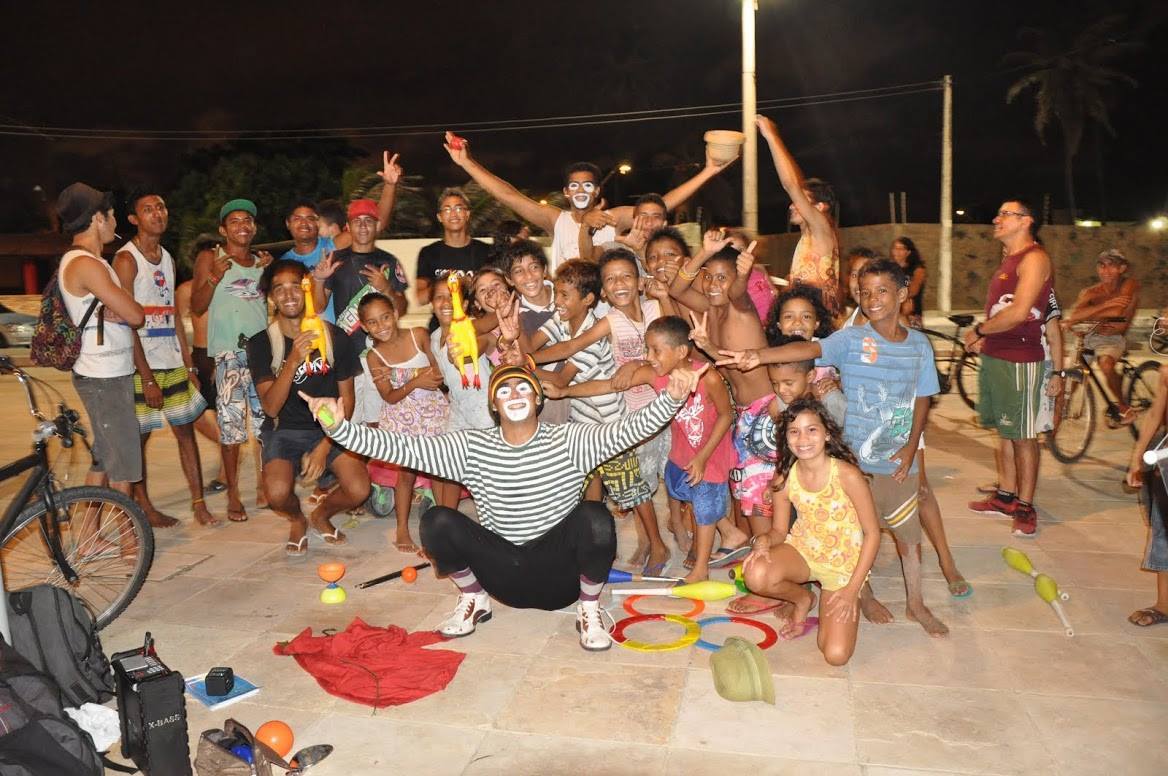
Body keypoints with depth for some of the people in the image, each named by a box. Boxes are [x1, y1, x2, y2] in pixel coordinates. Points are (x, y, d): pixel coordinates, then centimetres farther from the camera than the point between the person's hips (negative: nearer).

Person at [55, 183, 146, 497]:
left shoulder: (80, 261, 15)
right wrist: (132, 307, 0)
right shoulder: (86, 264, -18)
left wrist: (115, 309, -7)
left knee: (103, 459, 16)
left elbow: (122, 311, 13)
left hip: (104, 375, 10)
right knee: (124, 465, -2)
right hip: (105, 379, -10)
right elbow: (135, 315, -20)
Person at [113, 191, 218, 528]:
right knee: (137, 437, 4)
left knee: (186, 430, 8)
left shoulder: (167, 258, 13)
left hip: (173, 362, 7)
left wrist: (189, 363, 11)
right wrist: (147, 378, -17)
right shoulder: (126, 259, -10)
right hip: (141, 364, -7)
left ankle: (198, 502, 14)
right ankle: (143, 507, 17)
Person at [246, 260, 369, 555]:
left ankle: (320, 515, 15)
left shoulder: (334, 337, -3)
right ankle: (297, 520, 10)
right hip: (284, 429, -1)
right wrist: (292, 361, -29)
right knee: (278, 492, -29)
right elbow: (270, 407, -15)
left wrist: (325, 445, -9)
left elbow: (346, 398, 2)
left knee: (359, 489, -21)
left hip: (329, 429, 1)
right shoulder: (262, 343, -6)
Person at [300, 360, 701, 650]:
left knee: (595, 517, -31)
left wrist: (671, 398, -41)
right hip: (503, 573, 2)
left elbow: (628, 429, -23)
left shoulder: (569, 440, -8)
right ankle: (475, 600, 8)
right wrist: (339, 427, -23)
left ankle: (588, 611, -4)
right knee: (437, 522, -18)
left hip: (561, 571, -2)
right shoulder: (472, 447, -3)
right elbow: (402, 448, -10)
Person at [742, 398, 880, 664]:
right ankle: (803, 598, 4)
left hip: (844, 563, -3)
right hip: (802, 550, 3)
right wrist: (764, 541, -24)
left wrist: (852, 589, -17)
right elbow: (780, 530, 1)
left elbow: (872, 533, -15)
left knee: (836, 655, -15)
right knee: (756, 575, -31)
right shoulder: (784, 479, -11)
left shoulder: (847, 475, -23)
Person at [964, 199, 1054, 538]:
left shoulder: (1034, 258, -13)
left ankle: (1025, 508, 7)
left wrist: (978, 330, -10)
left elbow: (1018, 313, -22)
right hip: (995, 357, 9)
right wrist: (984, 339, 3)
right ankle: (1005, 497, 26)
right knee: (1004, 431, 15)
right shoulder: (1009, 260, 18)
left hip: (1020, 360, -9)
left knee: (1022, 436, -1)